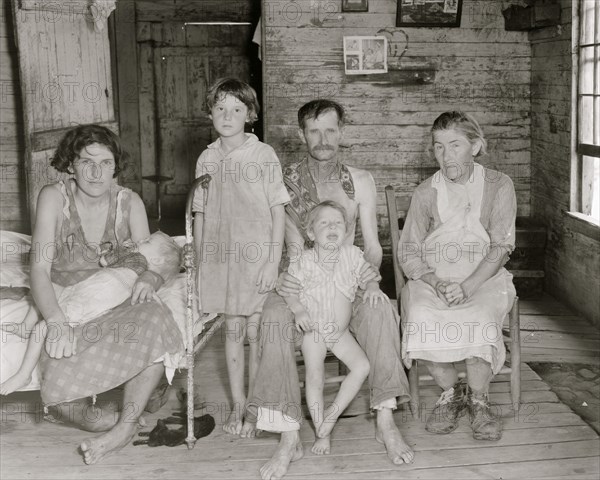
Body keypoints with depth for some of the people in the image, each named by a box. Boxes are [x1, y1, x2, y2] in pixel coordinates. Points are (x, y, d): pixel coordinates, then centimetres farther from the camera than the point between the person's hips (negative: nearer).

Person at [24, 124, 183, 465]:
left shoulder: (129, 202, 1)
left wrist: (149, 278, -24)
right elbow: (40, 269, -12)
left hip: (118, 306, 2)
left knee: (156, 321, -33)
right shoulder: (54, 198, -5)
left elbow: (151, 263, 3)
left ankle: (125, 426, -24)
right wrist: (57, 322, -29)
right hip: (66, 307, -2)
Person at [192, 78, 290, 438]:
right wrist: (200, 263, 9)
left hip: (257, 258, -3)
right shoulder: (207, 160, 6)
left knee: (255, 332, 2)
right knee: (233, 330, 10)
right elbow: (201, 215, 11)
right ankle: (238, 407, 21)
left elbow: (278, 211, -6)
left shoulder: (263, 155, -5)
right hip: (220, 258, 3)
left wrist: (274, 262, -11)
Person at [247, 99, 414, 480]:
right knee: (275, 317, -33)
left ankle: (386, 422, -24)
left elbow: (372, 243, 3)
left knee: (380, 310, -31)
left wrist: (372, 268, -20)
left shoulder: (360, 182, 6)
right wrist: (283, 277, -26)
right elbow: (293, 246, -5)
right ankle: (289, 437, -33)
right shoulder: (285, 182, 0)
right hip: (301, 281, -1)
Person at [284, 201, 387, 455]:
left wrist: (372, 287, -16)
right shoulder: (303, 261, -13)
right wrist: (298, 308, -28)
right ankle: (322, 433, 7)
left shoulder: (352, 254, -3)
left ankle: (334, 411, 5)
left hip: (341, 330, 3)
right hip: (313, 329, -3)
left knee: (362, 366, -10)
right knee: (314, 377, -5)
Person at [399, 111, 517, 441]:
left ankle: (478, 401, -8)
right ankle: (451, 392, -6)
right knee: (420, 315, -30)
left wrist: (466, 287, -21)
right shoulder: (426, 193, 4)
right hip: (432, 278, 2)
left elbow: (501, 247, -6)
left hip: (483, 278, -1)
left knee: (479, 318, -33)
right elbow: (408, 252, 3)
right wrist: (436, 282, -16)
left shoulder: (498, 186, 0)